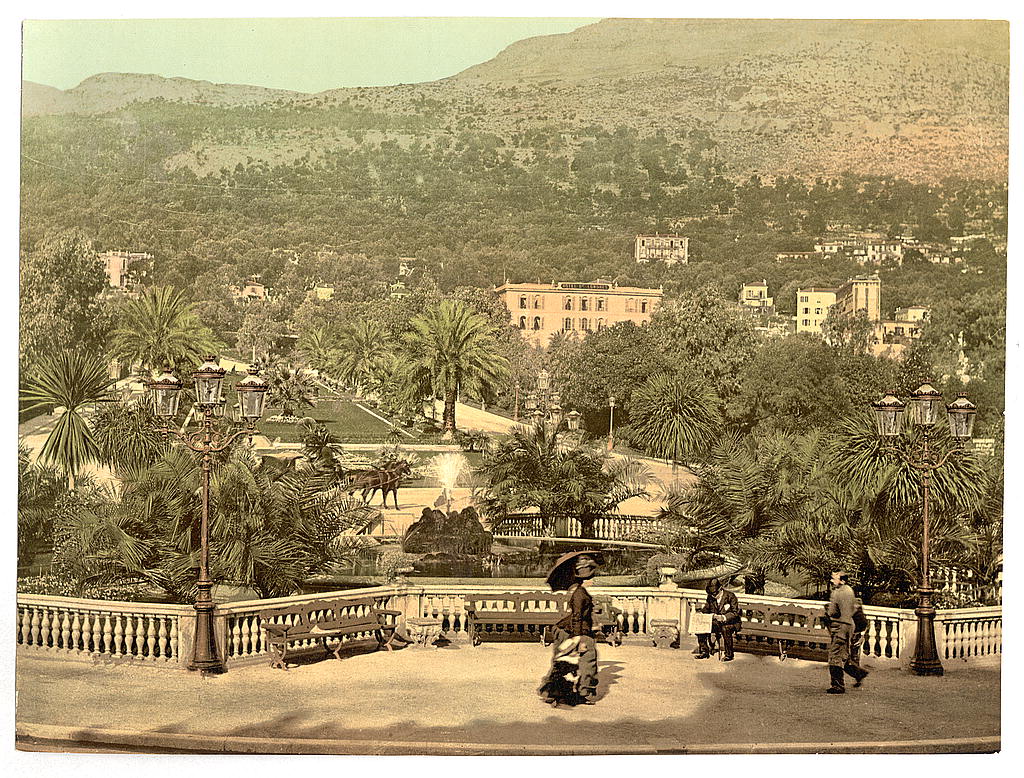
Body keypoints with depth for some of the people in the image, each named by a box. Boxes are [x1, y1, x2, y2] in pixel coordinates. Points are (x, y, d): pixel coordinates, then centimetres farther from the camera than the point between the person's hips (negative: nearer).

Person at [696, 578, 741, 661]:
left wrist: (724, 617, -28)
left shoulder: (730, 596, -11)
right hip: (716, 622, 6)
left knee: (725, 629, -39)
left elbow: (735, 612, -13)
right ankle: (705, 652, -5)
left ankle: (729, 655, -25)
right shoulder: (710, 597, 5)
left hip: (730, 622, -6)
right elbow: (706, 609, 18)